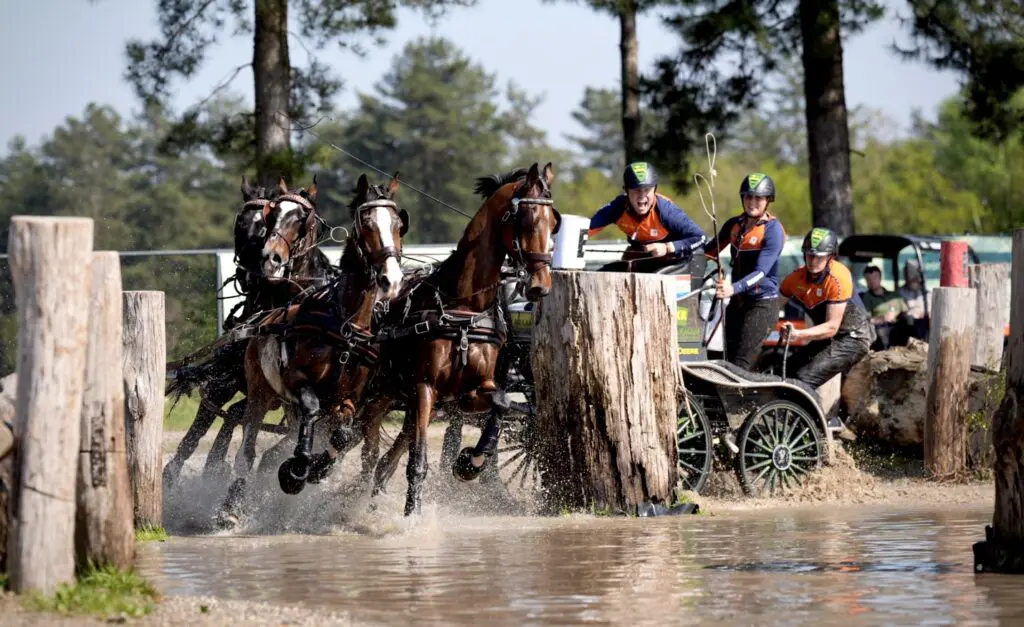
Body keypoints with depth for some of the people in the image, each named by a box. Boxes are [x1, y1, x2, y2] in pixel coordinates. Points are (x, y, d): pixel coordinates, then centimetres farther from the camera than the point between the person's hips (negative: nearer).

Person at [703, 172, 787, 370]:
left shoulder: (773, 230, -13)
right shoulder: (734, 224, 7)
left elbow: (761, 271, -24)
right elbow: (710, 250, 17)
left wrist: (734, 288, -41)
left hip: (762, 303, -7)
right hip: (737, 302, 7)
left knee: (741, 364, -16)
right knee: (731, 361, 5)